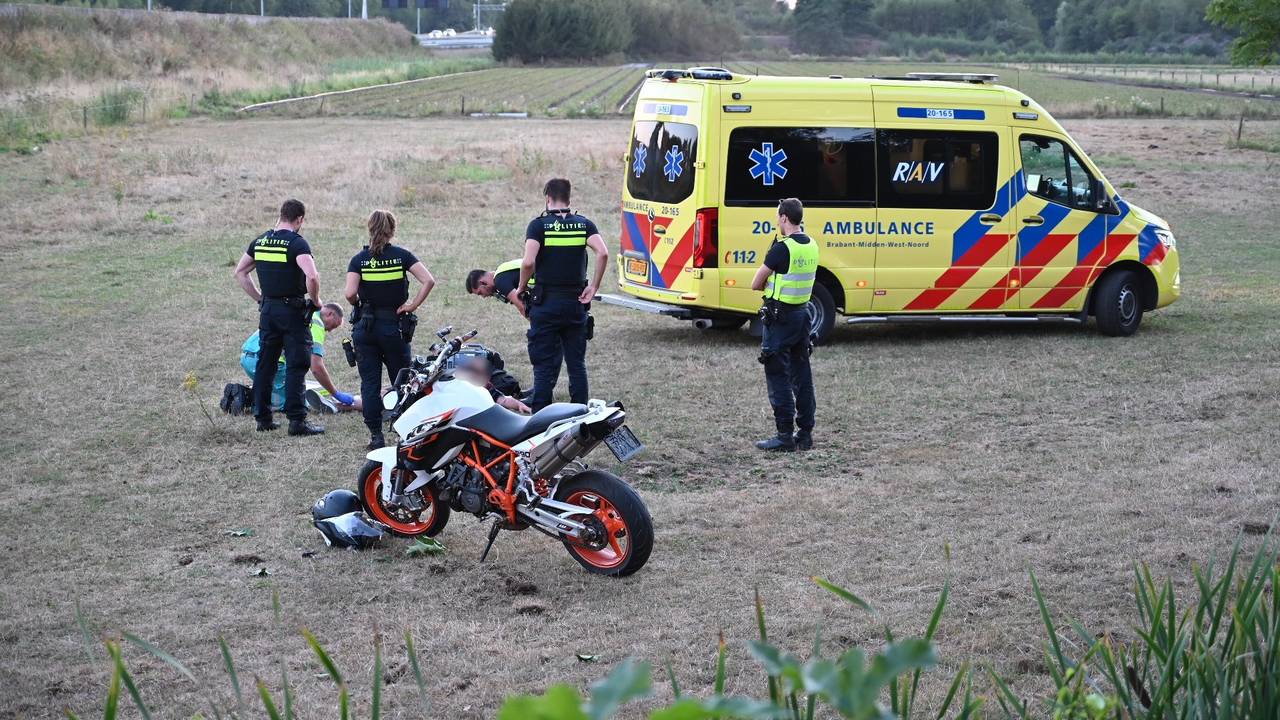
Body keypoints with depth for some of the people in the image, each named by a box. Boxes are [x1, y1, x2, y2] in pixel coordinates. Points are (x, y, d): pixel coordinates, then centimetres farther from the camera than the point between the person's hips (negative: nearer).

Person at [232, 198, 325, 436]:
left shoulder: (260, 241, 9)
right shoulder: (296, 243, -12)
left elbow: (240, 272, 16)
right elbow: (311, 276, -26)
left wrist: (260, 299, 17)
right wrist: (315, 300, -10)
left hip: (267, 308, 6)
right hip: (293, 310, -6)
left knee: (265, 363, 12)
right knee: (296, 365, -4)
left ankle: (262, 417, 16)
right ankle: (296, 420, -7)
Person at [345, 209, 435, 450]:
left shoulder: (359, 259, -3)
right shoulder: (401, 255, -3)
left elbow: (350, 293, -16)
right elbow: (428, 280, -16)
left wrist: (359, 304, 5)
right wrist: (413, 305, -7)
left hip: (365, 327, 0)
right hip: (395, 326, 0)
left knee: (369, 383, 4)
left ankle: (375, 434, 1)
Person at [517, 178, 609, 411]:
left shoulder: (539, 225, -6)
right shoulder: (583, 224, 3)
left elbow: (528, 262, -20)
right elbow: (603, 253, -13)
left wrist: (521, 288, -3)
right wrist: (593, 287, -5)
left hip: (545, 303, -3)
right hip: (575, 302, 3)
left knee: (545, 366, 1)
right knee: (577, 363, 11)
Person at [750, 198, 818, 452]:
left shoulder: (782, 248, -17)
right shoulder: (812, 246, 7)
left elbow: (756, 284, -11)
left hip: (780, 318, -8)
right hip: (801, 314, 8)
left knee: (778, 376, -3)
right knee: (802, 375, 11)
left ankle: (785, 435, -4)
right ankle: (805, 433, 15)